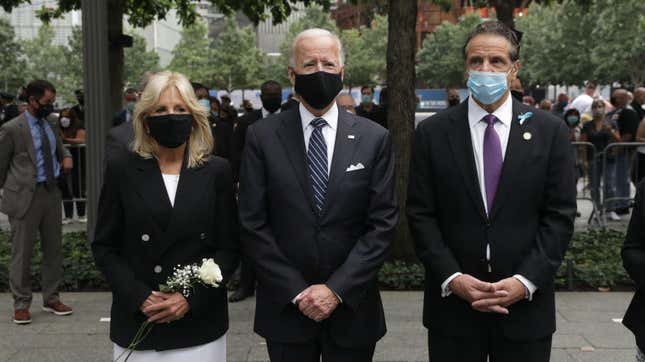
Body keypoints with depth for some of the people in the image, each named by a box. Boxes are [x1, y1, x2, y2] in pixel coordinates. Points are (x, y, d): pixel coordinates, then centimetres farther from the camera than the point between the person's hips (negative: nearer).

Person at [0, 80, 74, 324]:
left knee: (53, 249, 11)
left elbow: (60, 150, 26)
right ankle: (21, 304, 12)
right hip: (25, 196, -6)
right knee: (22, 252, 1)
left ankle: (51, 299, 23)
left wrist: (66, 158, 4)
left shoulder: (51, 126, 11)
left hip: (51, 193, 6)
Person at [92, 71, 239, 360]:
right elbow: (103, 247, 3)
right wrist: (140, 297, -9)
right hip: (136, 324, 0)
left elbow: (229, 249, 1)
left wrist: (191, 297, -11)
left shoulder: (217, 171, 0)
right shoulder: (122, 169, 1)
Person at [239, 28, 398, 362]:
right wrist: (297, 292, -9)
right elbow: (253, 225, -4)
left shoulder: (374, 139, -1)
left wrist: (337, 289, -11)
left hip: (352, 309, 1)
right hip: (285, 307, 0)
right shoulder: (262, 136, -3)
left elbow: (383, 224, -4)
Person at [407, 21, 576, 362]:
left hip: (526, 306, 0)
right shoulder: (431, 132, 0)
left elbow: (559, 215, -1)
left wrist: (525, 281, -11)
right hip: (452, 304, 0)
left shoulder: (550, 130, 1)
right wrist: (452, 278, -11)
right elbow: (420, 215, -2)